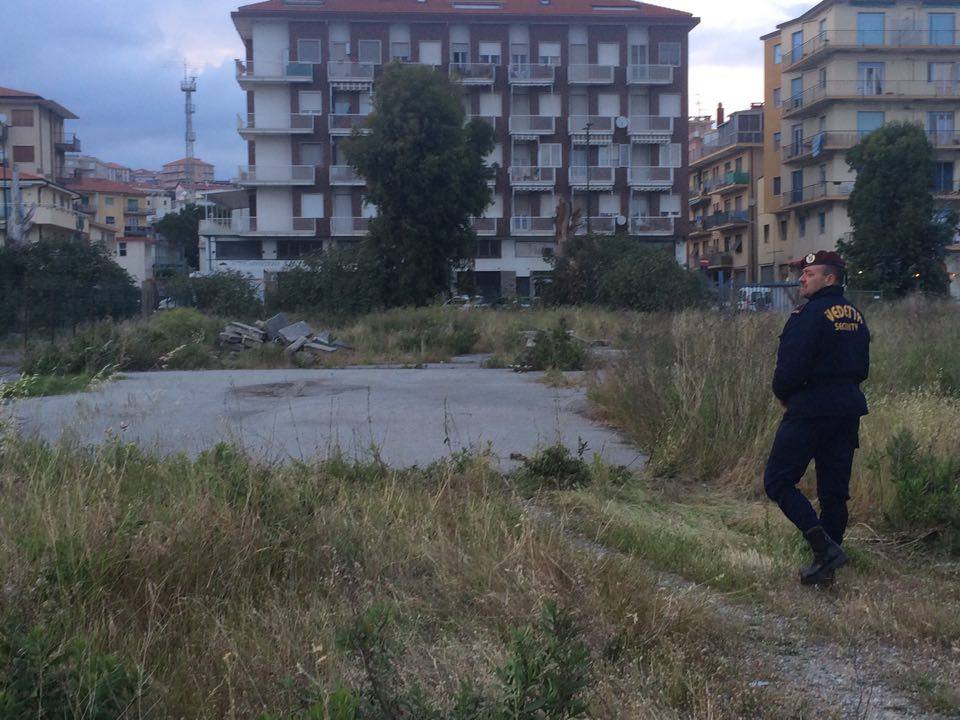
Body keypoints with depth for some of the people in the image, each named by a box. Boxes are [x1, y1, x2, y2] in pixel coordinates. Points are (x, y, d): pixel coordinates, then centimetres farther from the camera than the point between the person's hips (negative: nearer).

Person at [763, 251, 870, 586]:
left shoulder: (810, 314, -14)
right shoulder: (855, 316, 13)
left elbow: (791, 367, -19)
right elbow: (862, 368, 16)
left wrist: (782, 393, -1)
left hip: (810, 409, -8)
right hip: (848, 409, 8)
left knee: (778, 481, -1)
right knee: (835, 490, 11)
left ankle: (824, 546, -13)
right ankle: (825, 567, 17)